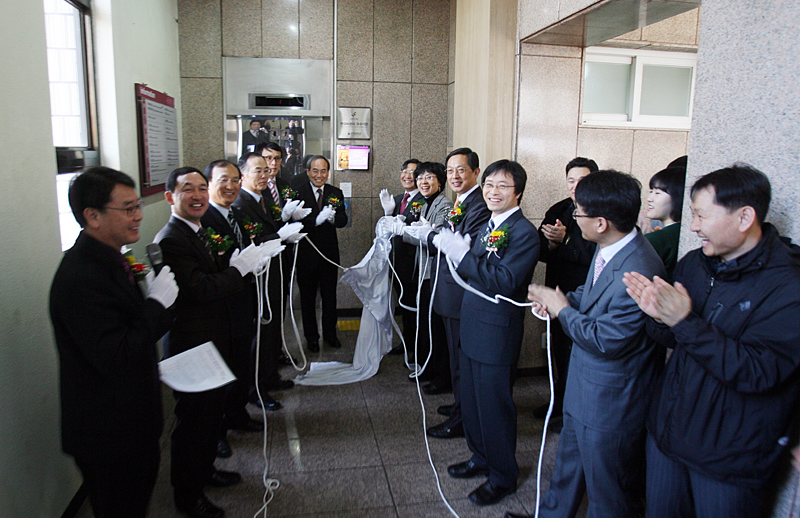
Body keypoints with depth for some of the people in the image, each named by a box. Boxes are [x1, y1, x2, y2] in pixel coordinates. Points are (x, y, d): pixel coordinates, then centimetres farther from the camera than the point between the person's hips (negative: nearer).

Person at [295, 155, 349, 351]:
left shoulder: (336, 193, 2)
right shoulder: (298, 192, -10)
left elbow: (343, 220, -6)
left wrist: (332, 217, -28)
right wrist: (317, 219, -33)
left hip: (329, 252, 3)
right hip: (306, 252, -3)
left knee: (330, 295, 15)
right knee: (307, 297, 11)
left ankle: (330, 333, 32)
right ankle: (311, 336, 26)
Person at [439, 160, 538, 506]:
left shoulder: (524, 232, -16)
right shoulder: (488, 226, 11)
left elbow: (503, 282, -26)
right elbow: (471, 273, 9)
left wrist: (462, 253, -26)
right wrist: (455, 251, -10)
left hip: (498, 334, -8)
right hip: (473, 330, 8)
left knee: (494, 406, 6)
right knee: (471, 401, 20)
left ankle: (503, 477, 27)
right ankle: (481, 458, 42)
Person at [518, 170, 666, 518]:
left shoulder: (639, 273, -33)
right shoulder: (607, 250, -3)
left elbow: (606, 341, -28)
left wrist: (562, 308, -15)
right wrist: (563, 299, -5)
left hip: (610, 404, -9)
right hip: (584, 388, 9)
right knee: (568, 466, 30)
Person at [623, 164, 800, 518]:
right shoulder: (693, 263, 0)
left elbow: (756, 372, -26)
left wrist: (685, 321, -31)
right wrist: (660, 318, -15)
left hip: (730, 458, -5)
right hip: (667, 430, 6)